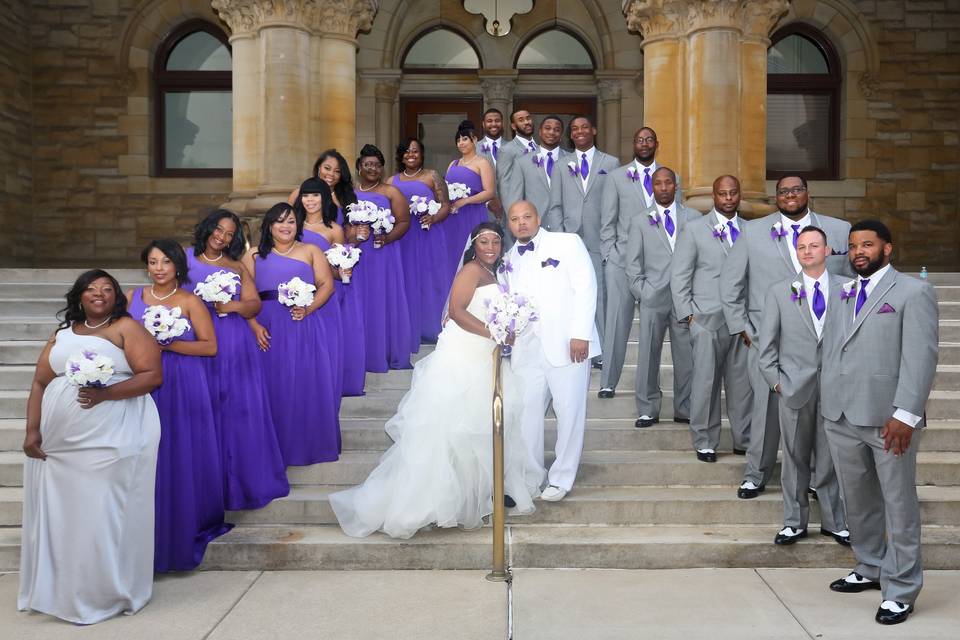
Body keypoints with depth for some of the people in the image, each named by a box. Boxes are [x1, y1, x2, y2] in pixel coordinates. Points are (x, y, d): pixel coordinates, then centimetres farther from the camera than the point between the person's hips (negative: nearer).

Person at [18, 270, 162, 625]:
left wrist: (106, 394, -20)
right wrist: (32, 431, 2)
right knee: (58, 516, 9)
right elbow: (39, 384, 13)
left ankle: (104, 594, 10)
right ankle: (56, 590, 24)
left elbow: (153, 375, -10)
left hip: (112, 442, -5)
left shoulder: (127, 328, 0)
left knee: (103, 517, -2)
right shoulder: (62, 335, 16)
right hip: (58, 444, 6)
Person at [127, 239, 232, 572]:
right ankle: (150, 536, 18)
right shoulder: (133, 297, 9)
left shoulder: (190, 301, -2)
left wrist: (167, 345, -14)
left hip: (183, 386, -3)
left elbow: (210, 346, -7)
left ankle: (185, 530, 17)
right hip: (144, 386, 3)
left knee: (183, 458, 2)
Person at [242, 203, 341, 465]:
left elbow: (327, 284, 4)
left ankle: (309, 443, 12)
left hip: (304, 327, 0)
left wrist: (308, 308, -13)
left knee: (307, 384, -1)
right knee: (272, 387, 1)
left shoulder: (310, 251, 13)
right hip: (267, 329, 0)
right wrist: (254, 326, -10)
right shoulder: (254, 255, 13)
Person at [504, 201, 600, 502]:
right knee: (525, 412, 3)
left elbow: (586, 287, -4)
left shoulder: (567, 242, 3)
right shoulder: (509, 259, 17)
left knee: (570, 412, 0)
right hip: (527, 348, 4)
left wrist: (580, 334, -12)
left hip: (567, 344, -4)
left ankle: (561, 479, 14)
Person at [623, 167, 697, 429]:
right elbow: (632, 263, 7)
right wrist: (642, 292, -3)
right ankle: (648, 410, 10)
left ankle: (685, 410, 14)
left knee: (686, 355, 3)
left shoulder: (694, 218, 11)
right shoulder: (639, 221, 10)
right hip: (653, 298, 0)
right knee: (648, 355, 2)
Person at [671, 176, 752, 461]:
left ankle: (744, 440, 19)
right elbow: (679, 276, 2)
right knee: (706, 382, 1)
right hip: (708, 319, -2)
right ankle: (705, 443, 13)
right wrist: (689, 314, -4)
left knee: (743, 382, 6)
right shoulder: (695, 229, 4)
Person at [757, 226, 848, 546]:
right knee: (795, 458, 9)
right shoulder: (779, 292, 4)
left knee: (832, 458, 9)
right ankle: (794, 522, 22)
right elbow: (766, 343, 4)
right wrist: (776, 380, -2)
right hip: (795, 387, 0)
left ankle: (834, 522, 25)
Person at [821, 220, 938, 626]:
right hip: (841, 415, 6)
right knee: (857, 500, 16)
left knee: (898, 504, 4)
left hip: (888, 419, -6)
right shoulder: (841, 294, 17)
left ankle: (900, 590, 15)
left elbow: (921, 357, -10)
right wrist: (825, 397, 5)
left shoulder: (913, 292, -2)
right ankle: (870, 569, 33)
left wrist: (905, 414, -18)